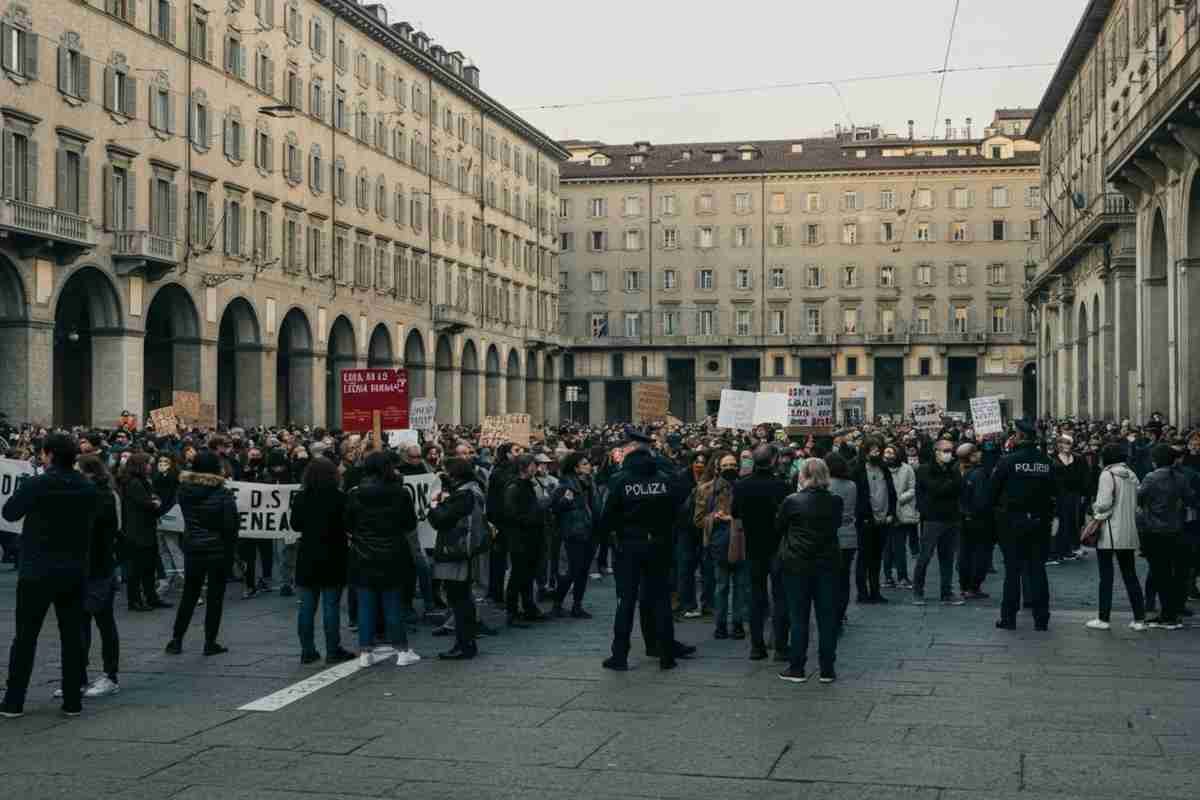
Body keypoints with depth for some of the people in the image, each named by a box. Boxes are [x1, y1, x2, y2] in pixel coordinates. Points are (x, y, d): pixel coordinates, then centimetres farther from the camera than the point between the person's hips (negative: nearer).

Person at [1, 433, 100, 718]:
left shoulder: (35, 485, -14)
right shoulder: (89, 489, -1)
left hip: (37, 571, -3)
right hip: (74, 571, 3)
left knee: (25, 636, 6)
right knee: (72, 635, 9)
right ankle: (72, 701, 11)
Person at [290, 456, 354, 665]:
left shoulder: (300, 498, -1)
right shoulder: (338, 497, -12)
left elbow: (295, 525, 7)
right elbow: (346, 525, -8)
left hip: (307, 557, 3)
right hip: (332, 556, -3)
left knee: (307, 605, 8)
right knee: (331, 605, 1)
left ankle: (307, 651, 11)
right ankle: (333, 651, 4)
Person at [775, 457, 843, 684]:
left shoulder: (792, 501, -11)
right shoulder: (835, 502, -4)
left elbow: (778, 527, 3)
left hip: (797, 564, -2)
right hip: (828, 563, 2)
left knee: (799, 617, 6)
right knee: (827, 617, 8)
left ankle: (796, 669, 9)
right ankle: (827, 670, 11)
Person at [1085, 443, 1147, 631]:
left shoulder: (1107, 475, -10)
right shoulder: (1132, 476, 10)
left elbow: (1104, 503, -16)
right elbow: (1136, 504, 13)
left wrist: (1095, 508, 3)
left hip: (1109, 532, -6)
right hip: (1129, 533, 6)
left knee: (1106, 576, 0)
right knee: (1130, 575, 10)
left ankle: (1103, 618, 2)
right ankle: (1139, 619, 10)